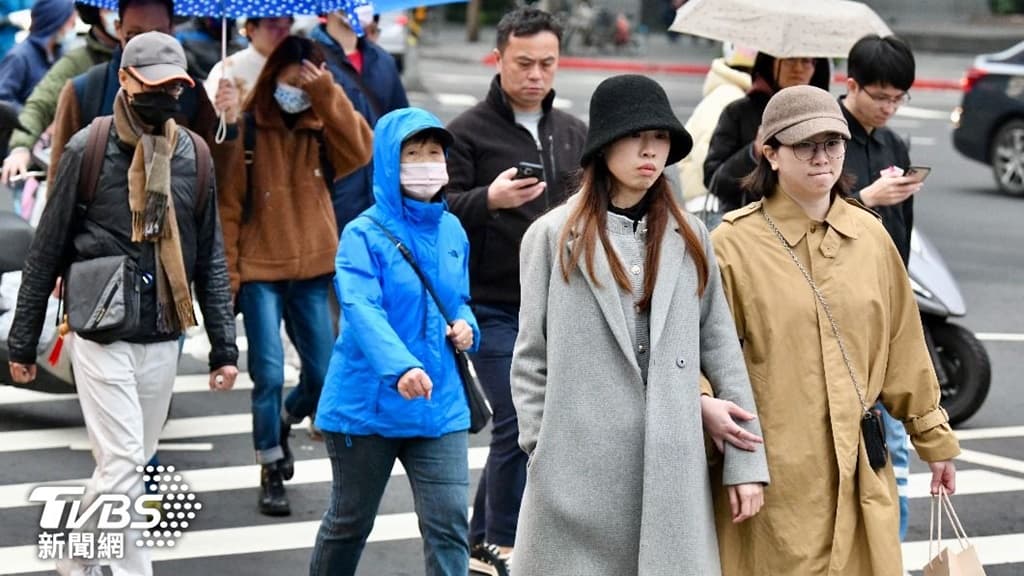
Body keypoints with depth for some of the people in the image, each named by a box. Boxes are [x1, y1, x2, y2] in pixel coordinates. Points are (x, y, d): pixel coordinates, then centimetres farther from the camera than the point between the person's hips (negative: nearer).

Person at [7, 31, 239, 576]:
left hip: (162, 340, 4)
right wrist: (22, 342, 0)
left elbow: (210, 258, 8)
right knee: (122, 463, -9)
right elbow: (46, 252, -1)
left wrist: (224, 346, 4)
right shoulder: (88, 150, -7)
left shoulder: (193, 156, 4)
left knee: (130, 464, 11)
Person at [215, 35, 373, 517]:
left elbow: (360, 151, -16)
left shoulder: (321, 129, 4)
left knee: (323, 376, 7)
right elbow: (228, 206, -3)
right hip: (260, 270, -3)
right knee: (269, 374, -9)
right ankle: (271, 471, 7)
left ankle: (282, 423, 38)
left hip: (312, 270, 3)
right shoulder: (246, 132, -5)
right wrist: (227, 272, -6)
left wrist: (328, 95, -21)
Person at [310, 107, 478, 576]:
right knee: (350, 521, 13)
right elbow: (362, 309, -27)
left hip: (440, 405, 4)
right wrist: (399, 367, -44)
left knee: (449, 522, -6)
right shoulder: (365, 234, -12)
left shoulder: (452, 230, 6)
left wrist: (466, 327, -3)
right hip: (368, 404, -4)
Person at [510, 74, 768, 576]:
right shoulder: (553, 236, 3)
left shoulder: (689, 238, 11)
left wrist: (745, 460, 5)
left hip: (674, 471, 2)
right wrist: (540, 450, -1)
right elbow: (531, 357, 6)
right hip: (578, 474, -2)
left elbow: (721, 349, 9)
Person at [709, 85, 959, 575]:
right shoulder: (734, 244, -5)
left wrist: (933, 438, 19)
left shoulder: (869, 235, 8)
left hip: (860, 465, 4)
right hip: (775, 473, -4)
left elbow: (902, 346, 15)